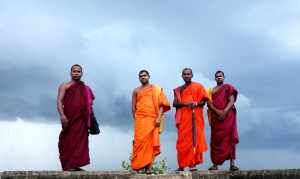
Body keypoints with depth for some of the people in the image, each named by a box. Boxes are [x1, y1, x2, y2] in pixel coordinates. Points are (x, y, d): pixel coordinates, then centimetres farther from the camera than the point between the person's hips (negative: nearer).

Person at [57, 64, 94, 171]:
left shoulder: (85, 88, 18)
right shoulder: (64, 86, 7)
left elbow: (89, 104, 16)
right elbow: (59, 101, -4)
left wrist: (89, 121, 5)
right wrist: (62, 115, -21)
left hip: (81, 120, 4)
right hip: (69, 118, -4)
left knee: (80, 141, 1)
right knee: (68, 141, -3)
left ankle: (75, 165, 7)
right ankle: (67, 165, 0)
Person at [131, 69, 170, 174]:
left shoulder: (156, 89, 12)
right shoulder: (136, 91, 16)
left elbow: (162, 104, 4)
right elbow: (133, 107, 12)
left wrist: (159, 118, -7)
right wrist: (135, 120, 3)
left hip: (152, 119, 0)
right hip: (140, 119, 1)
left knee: (150, 142, -4)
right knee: (140, 141, -8)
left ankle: (148, 166, -3)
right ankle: (139, 165, -6)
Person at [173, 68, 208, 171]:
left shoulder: (198, 86, 10)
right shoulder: (178, 89, 16)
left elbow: (203, 101, 6)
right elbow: (174, 103, 7)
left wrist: (196, 104, -14)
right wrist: (184, 103, -11)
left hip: (195, 117, -1)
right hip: (183, 117, 1)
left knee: (195, 139, -6)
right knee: (183, 140, -5)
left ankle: (193, 163, -3)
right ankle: (182, 164, -4)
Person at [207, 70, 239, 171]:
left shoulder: (228, 87, 10)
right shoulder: (211, 90, 16)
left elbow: (232, 101, -3)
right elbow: (209, 103, 3)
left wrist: (224, 111, -18)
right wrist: (217, 111, -14)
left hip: (228, 116, -2)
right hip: (215, 117, 2)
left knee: (229, 138, -9)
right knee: (216, 139, -1)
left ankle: (232, 163, -12)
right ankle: (215, 163, 0)